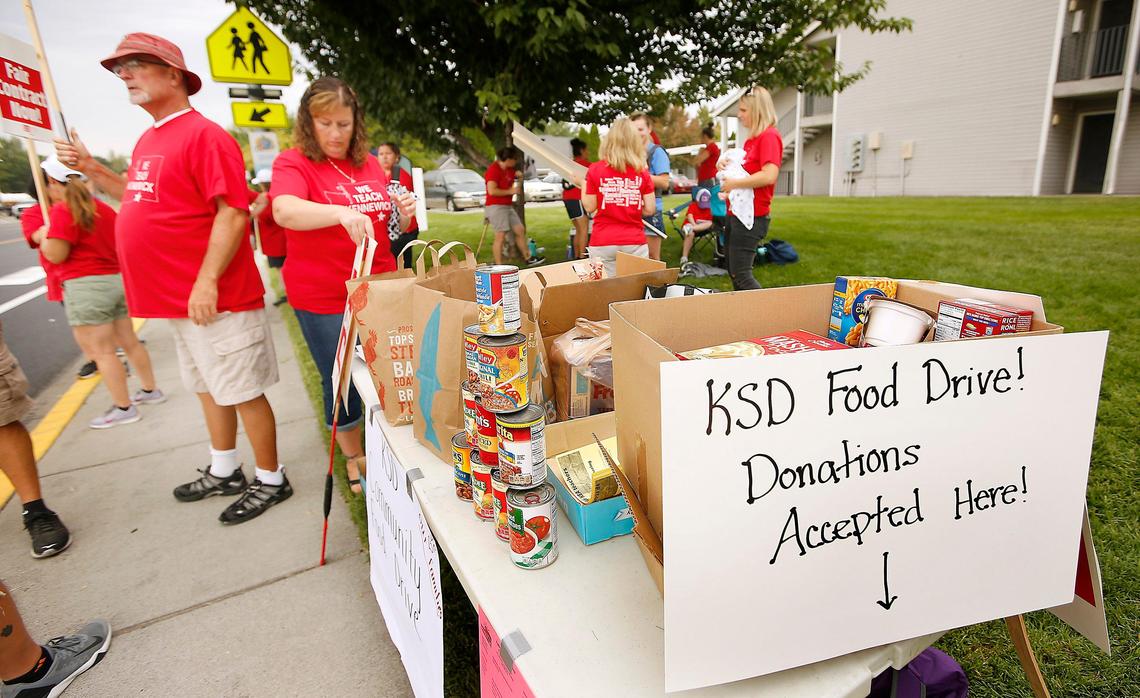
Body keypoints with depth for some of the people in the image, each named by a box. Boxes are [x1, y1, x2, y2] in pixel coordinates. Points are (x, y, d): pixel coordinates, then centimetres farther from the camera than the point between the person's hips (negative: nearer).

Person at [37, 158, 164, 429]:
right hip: (117, 280, 8)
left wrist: (44, 235, 1)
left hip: (85, 286, -8)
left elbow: (55, 254, -17)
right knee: (129, 342, 17)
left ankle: (124, 408, 5)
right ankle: (150, 390, 26)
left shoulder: (63, 209, -13)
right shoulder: (103, 208, 12)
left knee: (101, 352, -1)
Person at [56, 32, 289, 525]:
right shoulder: (149, 141, 17)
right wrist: (92, 170, 17)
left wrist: (207, 281, -24)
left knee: (242, 392, 0)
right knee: (208, 387, 18)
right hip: (175, 298, 9)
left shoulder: (204, 135, -12)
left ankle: (270, 480, 15)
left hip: (215, 298, -9)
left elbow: (232, 213, -20)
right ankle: (223, 472, 33)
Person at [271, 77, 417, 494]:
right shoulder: (292, 163, -7)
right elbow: (285, 211, -28)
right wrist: (342, 213, -45)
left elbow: (388, 226, 20)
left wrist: (404, 216, -2)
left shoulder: (370, 164, 9)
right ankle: (353, 459, 29)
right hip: (323, 299, -4)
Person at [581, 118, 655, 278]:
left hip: (603, 243, 0)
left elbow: (589, 207, 2)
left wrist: (582, 184, 17)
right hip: (634, 242, 1)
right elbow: (650, 209, 1)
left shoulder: (595, 170, -2)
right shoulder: (642, 172, 1)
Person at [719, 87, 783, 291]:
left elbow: (769, 175, -24)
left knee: (741, 274, -11)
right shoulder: (751, 139, 16)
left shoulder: (769, 136, -11)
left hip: (752, 216, -10)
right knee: (733, 271, 13)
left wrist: (735, 183, -16)